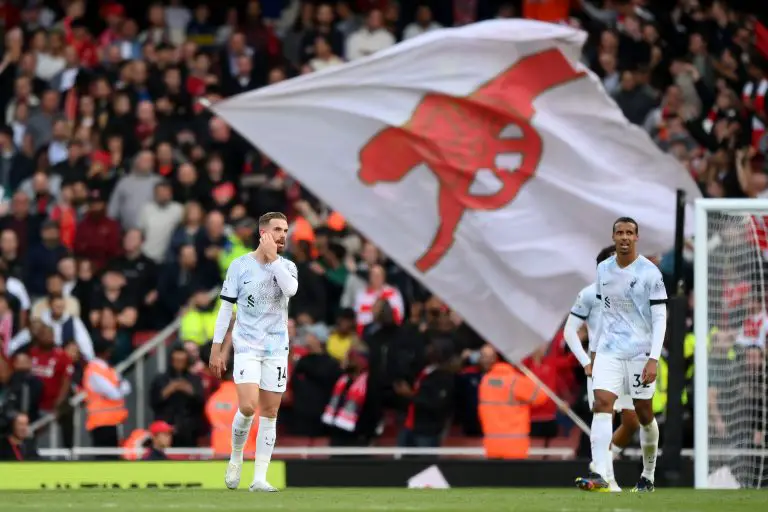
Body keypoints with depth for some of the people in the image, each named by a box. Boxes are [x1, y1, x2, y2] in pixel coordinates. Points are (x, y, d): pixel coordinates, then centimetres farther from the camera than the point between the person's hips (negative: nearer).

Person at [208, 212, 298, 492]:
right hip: (247, 346, -3)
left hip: (276, 349, 3)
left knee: (269, 413, 2)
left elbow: (290, 289, -18)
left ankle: (260, 478, 6)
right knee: (248, 407, -18)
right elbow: (226, 308, 2)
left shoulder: (286, 266, 5)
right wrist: (216, 348, -1)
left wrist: (272, 257, -18)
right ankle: (236, 458, 9)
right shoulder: (240, 265, -1)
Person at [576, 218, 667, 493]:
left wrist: (654, 359, -17)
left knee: (644, 414, 6)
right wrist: (595, 350, 20)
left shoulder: (649, 273, -8)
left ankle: (648, 476, 25)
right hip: (609, 352, 3)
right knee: (602, 403, -16)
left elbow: (659, 318, -9)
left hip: (640, 353, -3)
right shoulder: (603, 270, 8)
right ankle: (600, 476, -26)